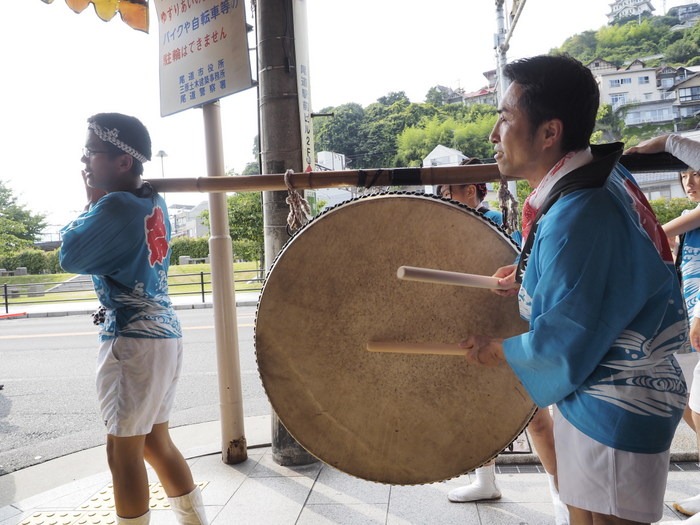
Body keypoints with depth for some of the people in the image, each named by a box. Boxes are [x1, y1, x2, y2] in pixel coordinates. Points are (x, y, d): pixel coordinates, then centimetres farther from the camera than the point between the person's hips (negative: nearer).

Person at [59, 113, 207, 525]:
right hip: (163, 332, 9)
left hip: (133, 339, -9)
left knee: (123, 451, 5)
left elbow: (71, 256, -4)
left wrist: (91, 200, 3)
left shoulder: (116, 204, -15)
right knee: (155, 441, 19)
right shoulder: (154, 201, 10)